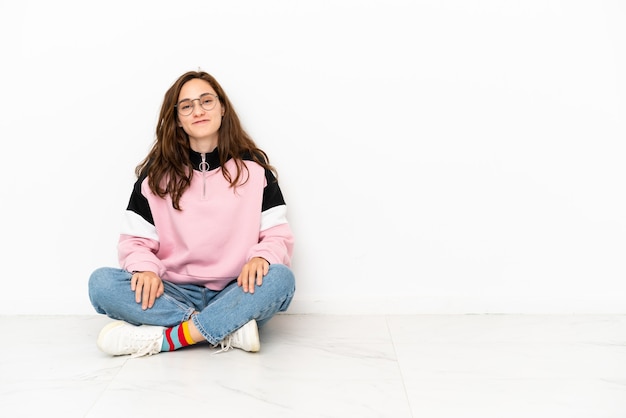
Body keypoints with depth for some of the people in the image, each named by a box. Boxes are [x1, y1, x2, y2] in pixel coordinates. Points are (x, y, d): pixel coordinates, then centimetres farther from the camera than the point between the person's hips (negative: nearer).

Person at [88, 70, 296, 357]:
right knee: (102, 282, -25)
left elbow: (278, 234, 1)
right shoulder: (156, 173, 6)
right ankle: (230, 329, -29)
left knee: (280, 278, -32)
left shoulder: (254, 167, 4)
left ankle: (163, 339, -31)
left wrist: (261, 257, -22)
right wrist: (145, 268, -19)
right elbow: (135, 240, 4)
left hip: (235, 294, -1)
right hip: (174, 295, 1)